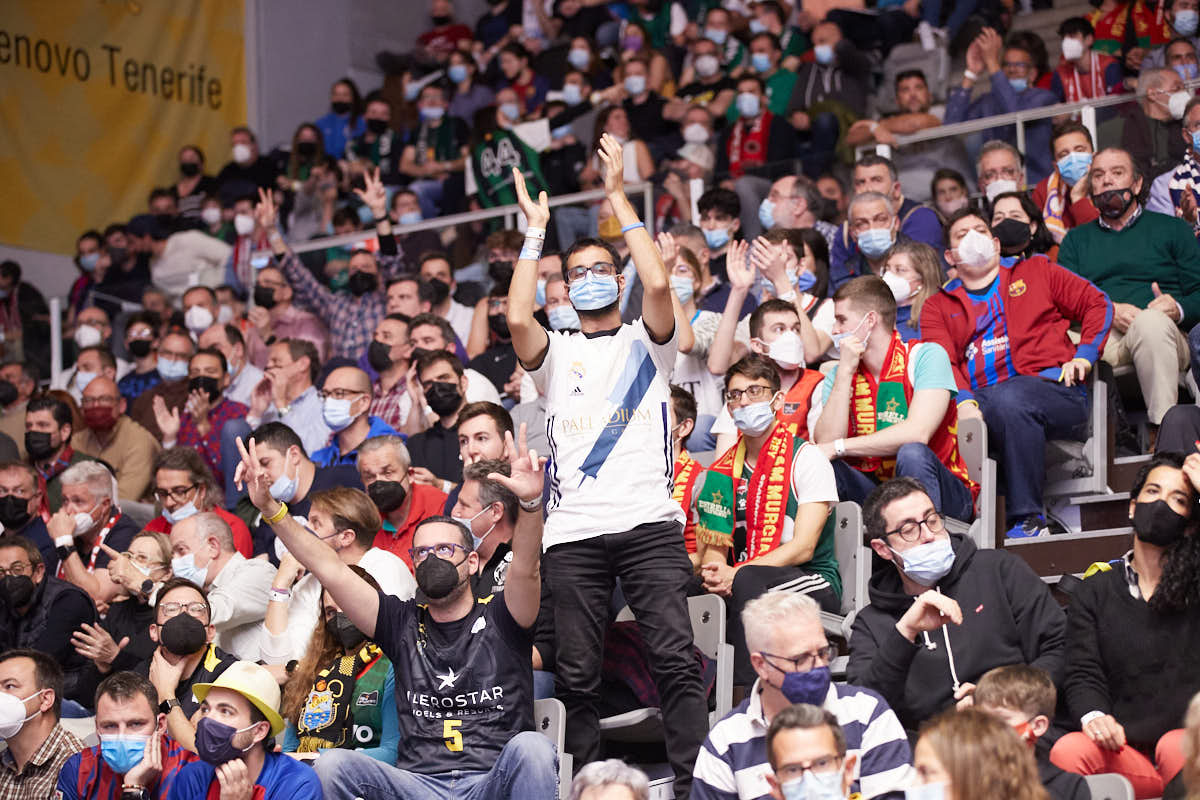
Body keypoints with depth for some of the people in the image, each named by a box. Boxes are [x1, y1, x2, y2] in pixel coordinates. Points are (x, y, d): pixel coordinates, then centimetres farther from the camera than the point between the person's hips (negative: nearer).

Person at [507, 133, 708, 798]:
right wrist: (536, 229, 3)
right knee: (577, 675, 0)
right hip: (573, 531, 2)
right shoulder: (557, 352, 18)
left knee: (675, 660, -12)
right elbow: (517, 318, -5)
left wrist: (619, 199, -2)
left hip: (649, 523, -1)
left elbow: (659, 284, -7)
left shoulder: (646, 341, 15)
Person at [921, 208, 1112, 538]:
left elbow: (1097, 304, 20)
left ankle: (1027, 518, -33)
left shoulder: (1036, 271, 23)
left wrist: (1083, 356, 2)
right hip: (979, 398, 2)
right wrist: (964, 402, -15)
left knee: (1010, 398, -39)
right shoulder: (938, 306, 24)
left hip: (1053, 388, -2)